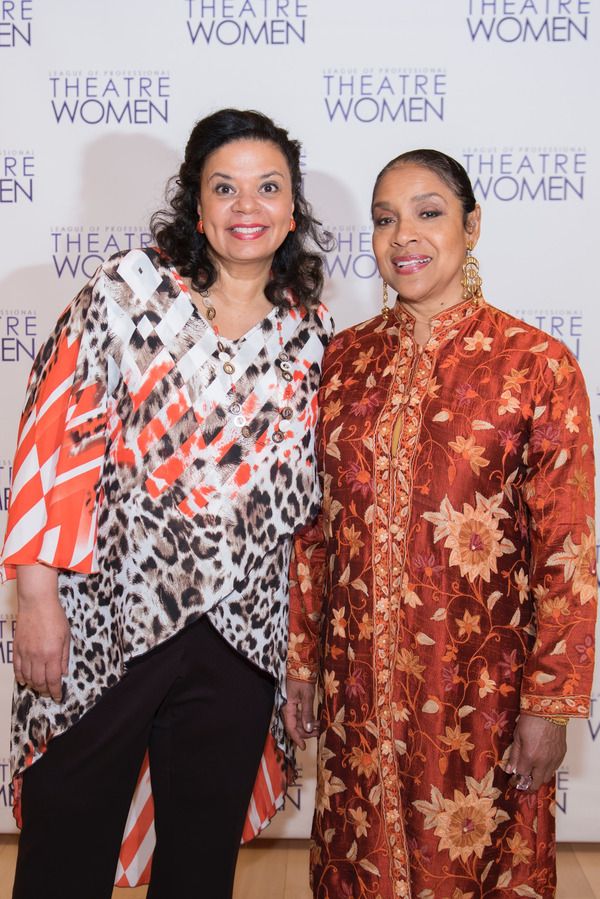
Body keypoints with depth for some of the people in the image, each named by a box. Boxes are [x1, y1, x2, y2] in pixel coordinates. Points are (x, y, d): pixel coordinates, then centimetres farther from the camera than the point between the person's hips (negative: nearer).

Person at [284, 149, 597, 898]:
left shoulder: (538, 364, -10)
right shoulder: (344, 358, 2)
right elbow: (315, 526, 5)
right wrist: (300, 661, 8)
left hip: (478, 686, -3)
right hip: (360, 676, 4)